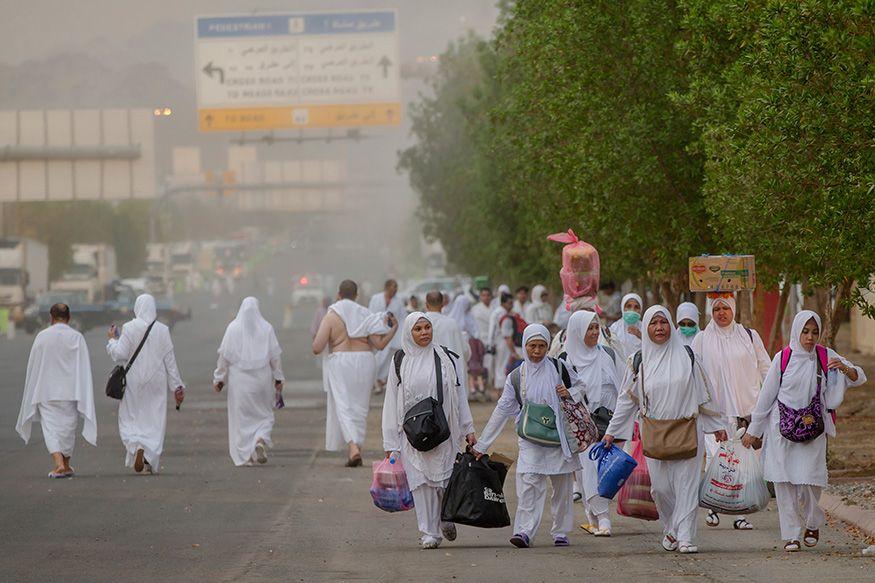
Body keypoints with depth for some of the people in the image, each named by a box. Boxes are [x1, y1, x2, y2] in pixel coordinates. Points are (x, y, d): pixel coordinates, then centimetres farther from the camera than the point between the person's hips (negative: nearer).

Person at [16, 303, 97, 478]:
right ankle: (66, 466, 25)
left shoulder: (42, 337, -3)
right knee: (67, 426, 14)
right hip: (69, 391, 1)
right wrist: (83, 396, -2)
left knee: (50, 426, -2)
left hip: (46, 391, -1)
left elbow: (33, 366, 2)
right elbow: (83, 368, -6)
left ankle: (58, 463, -22)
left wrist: (34, 395, 12)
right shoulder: (76, 338, -4)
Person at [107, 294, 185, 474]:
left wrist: (112, 340, 10)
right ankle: (151, 461, 7)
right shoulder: (163, 330, -2)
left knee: (130, 419, 7)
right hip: (156, 382, 2)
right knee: (155, 421, 9)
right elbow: (170, 360, 0)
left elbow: (120, 354, -9)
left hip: (135, 381, -2)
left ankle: (137, 446, -21)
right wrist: (177, 386, 4)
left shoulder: (129, 328, -8)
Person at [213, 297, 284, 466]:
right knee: (264, 414, 15)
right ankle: (261, 440, -12)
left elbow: (224, 356, -4)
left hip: (239, 379, -1)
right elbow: (275, 356, 0)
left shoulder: (233, 328, -4)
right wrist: (278, 378, 8)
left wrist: (219, 378, 4)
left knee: (241, 416, 7)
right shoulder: (267, 328, -2)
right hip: (262, 380, 1)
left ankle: (244, 456, 6)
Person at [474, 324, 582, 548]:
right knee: (529, 483, -16)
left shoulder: (558, 368, 4)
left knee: (562, 487, 4)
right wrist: (482, 445, 6)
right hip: (531, 440, -1)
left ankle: (560, 533, 15)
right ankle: (524, 531, -22)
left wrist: (569, 393, -8)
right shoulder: (516, 378, 6)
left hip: (560, 435, 1)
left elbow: (581, 388, 17)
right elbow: (501, 411, 8)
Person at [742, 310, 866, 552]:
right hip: (782, 428, 0)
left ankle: (813, 523, 21)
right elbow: (766, 395, 5)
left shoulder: (826, 357, 2)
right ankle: (790, 535, 6)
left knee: (809, 480, -7)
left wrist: (844, 368, -20)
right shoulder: (783, 358, -1)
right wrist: (753, 430, 8)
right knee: (785, 482, -3)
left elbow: (859, 378, 3)